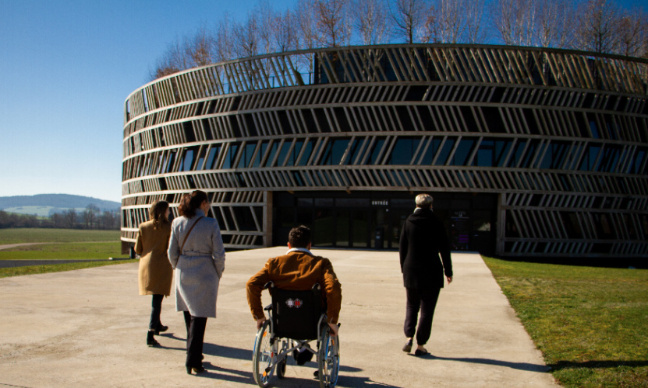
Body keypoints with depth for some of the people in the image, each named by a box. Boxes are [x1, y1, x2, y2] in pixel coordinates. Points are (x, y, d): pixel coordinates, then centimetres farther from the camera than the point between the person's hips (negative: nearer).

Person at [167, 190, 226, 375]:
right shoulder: (211, 224, -10)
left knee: (189, 314, 17)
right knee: (199, 317, 2)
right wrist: (218, 274, 4)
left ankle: (194, 356, 29)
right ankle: (193, 360, 4)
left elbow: (172, 252, 3)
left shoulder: (177, 223, 0)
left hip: (183, 274, 4)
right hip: (205, 273, -4)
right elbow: (219, 254, -10)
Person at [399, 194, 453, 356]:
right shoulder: (436, 223, -6)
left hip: (411, 271, 2)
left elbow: (402, 248, 4)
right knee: (427, 309, 6)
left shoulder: (408, 222, 1)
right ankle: (420, 345, 7)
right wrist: (448, 271, 5)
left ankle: (409, 337, 1)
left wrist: (404, 269, 13)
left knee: (411, 306, 18)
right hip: (432, 273, -2)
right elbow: (444, 249, -4)